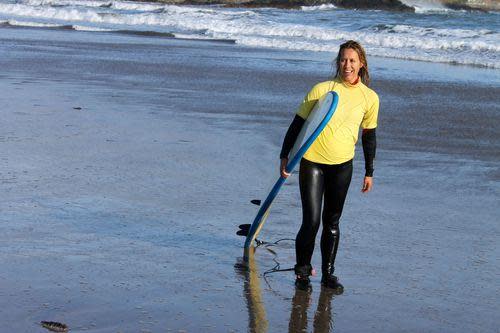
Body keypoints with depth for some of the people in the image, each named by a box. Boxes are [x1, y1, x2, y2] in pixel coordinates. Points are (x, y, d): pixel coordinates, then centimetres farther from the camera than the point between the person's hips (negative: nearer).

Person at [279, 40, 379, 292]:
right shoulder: (322, 89, -7)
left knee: (332, 222, 10)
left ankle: (328, 274, 21)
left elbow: (369, 136, 11)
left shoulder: (370, 98, 1)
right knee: (311, 221, -7)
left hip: (343, 165, 3)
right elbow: (298, 123, -1)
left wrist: (369, 172, 12)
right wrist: (285, 156, -3)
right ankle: (302, 272, 11)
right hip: (312, 161, -2)